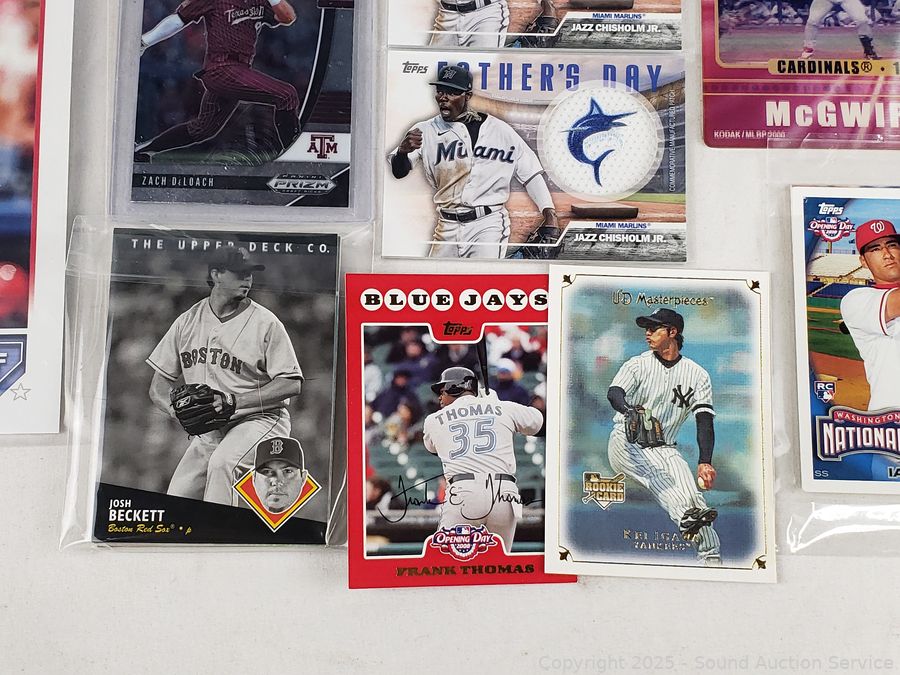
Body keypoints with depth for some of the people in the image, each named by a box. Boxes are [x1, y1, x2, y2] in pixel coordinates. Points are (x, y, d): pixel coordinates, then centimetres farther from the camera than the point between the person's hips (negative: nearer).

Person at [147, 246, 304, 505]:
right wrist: (177, 408, -13)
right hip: (206, 430, 5)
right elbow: (158, 386, 10)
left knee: (222, 463, -33)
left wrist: (234, 400, -21)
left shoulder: (266, 323, -8)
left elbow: (291, 384, -14)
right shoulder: (187, 321, 6)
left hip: (260, 418, -5)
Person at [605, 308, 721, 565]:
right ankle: (685, 517, -51)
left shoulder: (697, 375, 6)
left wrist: (705, 463, -19)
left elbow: (704, 421, -4)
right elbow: (614, 392, -17)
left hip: (664, 448, 2)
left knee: (692, 493, -19)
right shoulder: (637, 364, 2)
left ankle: (712, 559, -16)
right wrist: (630, 410, -42)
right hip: (626, 441, -2)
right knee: (658, 474, -32)